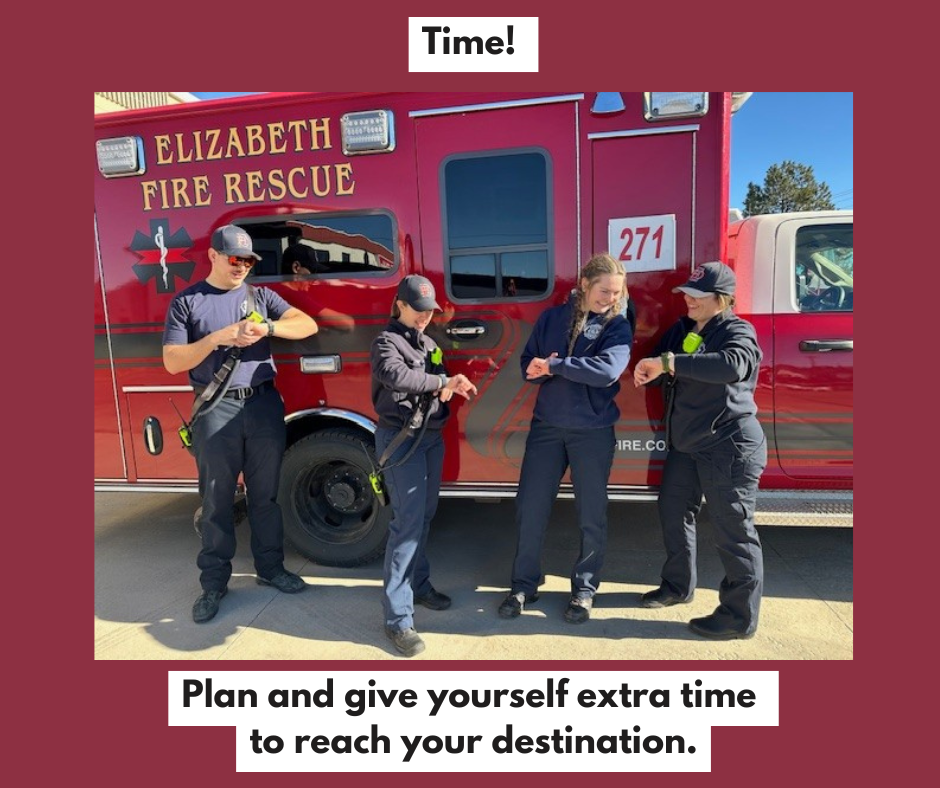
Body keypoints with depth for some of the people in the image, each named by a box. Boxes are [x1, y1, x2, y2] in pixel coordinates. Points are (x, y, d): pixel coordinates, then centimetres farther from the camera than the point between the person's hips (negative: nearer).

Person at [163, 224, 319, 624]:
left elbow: (308, 325, -1)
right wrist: (219, 337, -14)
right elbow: (173, 362, -1)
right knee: (217, 500, 4)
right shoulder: (186, 302, 5)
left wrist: (267, 327, -17)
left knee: (266, 493, 11)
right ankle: (213, 582, 18)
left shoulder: (261, 295, 10)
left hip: (263, 403, 2)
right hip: (216, 409, -2)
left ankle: (270, 567, 27)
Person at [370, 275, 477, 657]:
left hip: (432, 436, 8)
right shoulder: (386, 342, -7)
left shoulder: (429, 343, 18)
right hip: (401, 439, -8)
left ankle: (419, 584, 32)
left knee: (424, 517, 15)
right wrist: (443, 381, -29)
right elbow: (396, 376, -28)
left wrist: (448, 389, -5)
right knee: (408, 522, -10)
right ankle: (398, 617, -5)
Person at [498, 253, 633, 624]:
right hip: (546, 426, 2)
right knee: (530, 509, 7)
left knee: (591, 515, 8)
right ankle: (523, 585, 24)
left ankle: (584, 589, 28)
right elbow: (528, 365, 4)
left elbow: (607, 370, -21)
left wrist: (554, 365, -19)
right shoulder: (552, 317, 4)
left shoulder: (618, 327, -3)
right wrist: (545, 369, -18)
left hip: (593, 431, -2)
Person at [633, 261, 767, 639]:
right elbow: (659, 369, 14)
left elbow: (732, 365, -35)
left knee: (732, 530, -1)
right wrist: (649, 372, -11)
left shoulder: (738, 332, -12)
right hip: (685, 445, 8)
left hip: (730, 448, -8)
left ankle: (740, 616, 13)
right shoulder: (682, 329, 11)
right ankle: (678, 585, 37)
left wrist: (669, 362, -37)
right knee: (673, 512, 17)